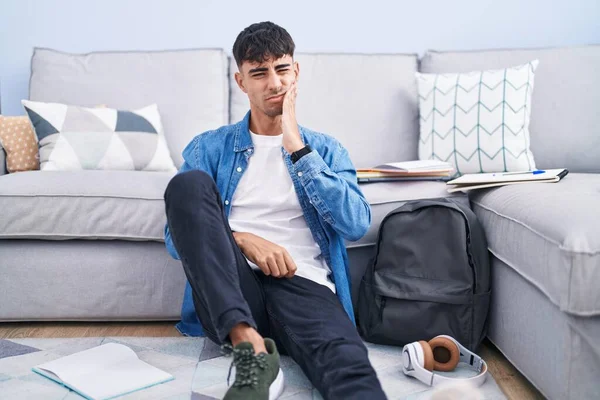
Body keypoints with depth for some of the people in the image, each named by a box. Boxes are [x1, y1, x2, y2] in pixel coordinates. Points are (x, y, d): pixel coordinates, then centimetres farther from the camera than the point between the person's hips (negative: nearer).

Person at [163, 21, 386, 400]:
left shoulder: (326, 149, 18)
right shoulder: (209, 147, 16)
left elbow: (356, 224, -1)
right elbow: (179, 235, 8)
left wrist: (294, 144, -1)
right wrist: (241, 239, -12)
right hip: (227, 298, 2)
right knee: (188, 183, -26)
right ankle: (248, 344, -33)